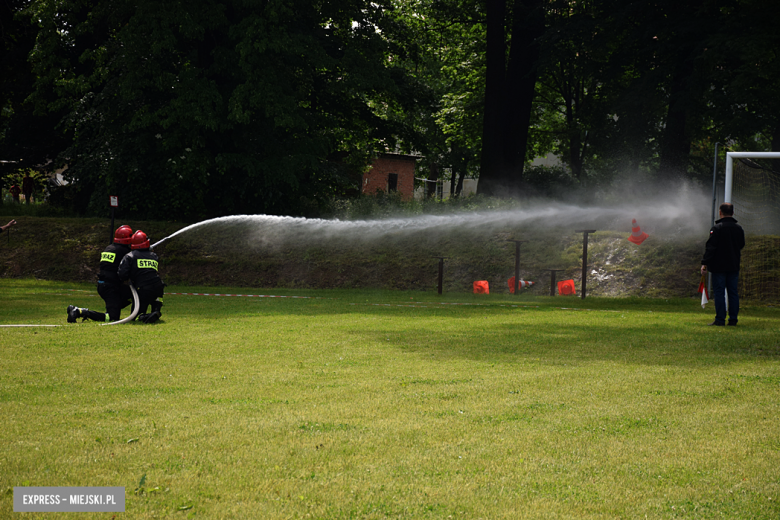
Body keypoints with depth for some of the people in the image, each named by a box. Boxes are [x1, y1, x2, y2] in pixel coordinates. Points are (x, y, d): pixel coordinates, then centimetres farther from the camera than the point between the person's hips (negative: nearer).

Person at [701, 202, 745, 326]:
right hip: (734, 266, 5)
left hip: (719, 266, -5)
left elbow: (710, 247, -13)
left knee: (719, 292, -2)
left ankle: (720, 320, -6)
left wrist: (705, 263, -11)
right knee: (733, 292, 9)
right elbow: (741, 246, 18)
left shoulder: (717, 228, -10)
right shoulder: (739, 229, 7)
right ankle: (733, 319, 8)